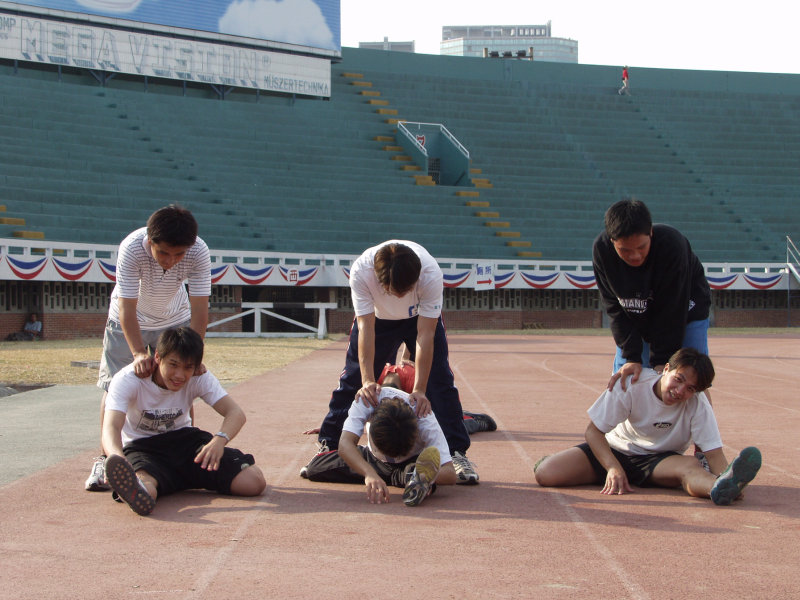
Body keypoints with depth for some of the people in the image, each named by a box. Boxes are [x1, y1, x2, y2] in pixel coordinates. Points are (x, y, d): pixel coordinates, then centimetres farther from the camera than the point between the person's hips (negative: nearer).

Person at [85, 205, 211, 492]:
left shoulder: (198, 252, -32)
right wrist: (139, 353, -44)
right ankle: (104, 459, 7)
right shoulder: (131, 249, -37)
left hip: (175, 320, 2)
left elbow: (199, 309, -28)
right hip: (128, 320, -2)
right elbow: (126, 309, -35)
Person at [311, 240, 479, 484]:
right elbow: (366, 328, -37)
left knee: (440, 379, -12)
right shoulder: (360, 272, -38)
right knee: (353, 379, -1)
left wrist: (419, 390, -41)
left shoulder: (431, 275, -40)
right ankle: (328, 445, 14)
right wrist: (367, 380, -45)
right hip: (378, 316, 1)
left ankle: (457, 452, -5)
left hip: (423, 317, -1)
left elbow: (424, 335, -37)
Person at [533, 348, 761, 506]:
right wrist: (614, 468, -32)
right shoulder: (632, 385, -20)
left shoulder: (698, 405, -19)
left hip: (661, 461, -1)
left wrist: (725, 478, -47)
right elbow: (593, 430, -15)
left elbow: (713, 452, -23)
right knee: (545, 473, -21)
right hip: (615, 451, 1)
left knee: (689, 465, -40)